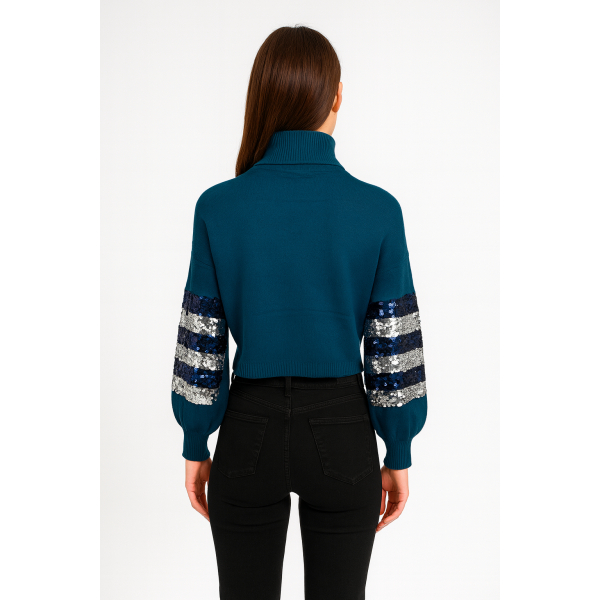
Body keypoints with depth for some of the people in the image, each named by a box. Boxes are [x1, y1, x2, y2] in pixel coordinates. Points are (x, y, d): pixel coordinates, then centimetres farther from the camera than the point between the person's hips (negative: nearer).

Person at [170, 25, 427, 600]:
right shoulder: (378, 210, -11)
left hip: (250, 430, 1)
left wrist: (195, 447, 7)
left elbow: (201, 347, -5)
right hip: (342, 434, 0)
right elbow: (395, 351, -7)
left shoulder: (218, 206, -10)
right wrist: (398, 456, 5)